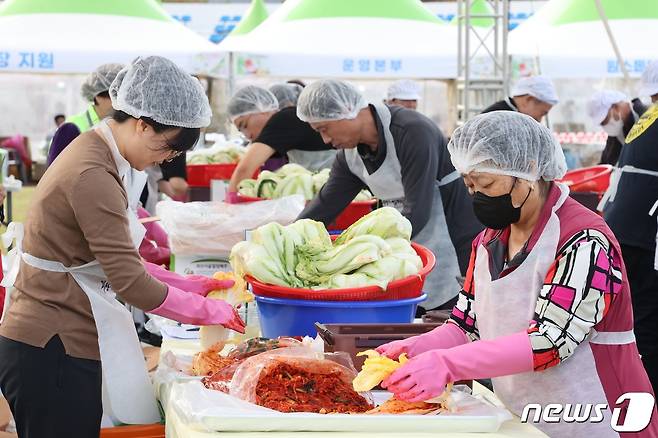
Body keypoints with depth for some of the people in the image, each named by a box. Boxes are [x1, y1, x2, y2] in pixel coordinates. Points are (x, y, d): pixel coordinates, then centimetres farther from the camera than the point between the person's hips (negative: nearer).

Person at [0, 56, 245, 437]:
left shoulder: (96, 155, 12)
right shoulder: (93, 177, -20)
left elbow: (119, 260, 15)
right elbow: (130, 282, -21)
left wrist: (191, 286, 8)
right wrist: (208, 311, -10)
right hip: (53, 352, -10)